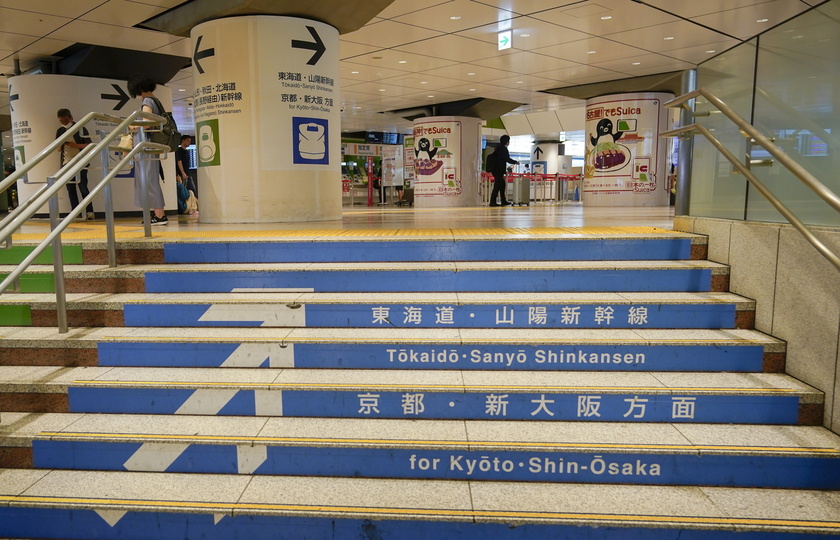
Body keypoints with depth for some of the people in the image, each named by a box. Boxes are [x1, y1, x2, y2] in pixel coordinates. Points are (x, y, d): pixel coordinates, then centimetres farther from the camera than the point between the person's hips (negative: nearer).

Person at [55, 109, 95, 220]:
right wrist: (61, 144, -8)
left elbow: (89, 145, -7)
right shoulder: (59, 131, 11)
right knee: (70, 190, 3)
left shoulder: (81, 129, -2)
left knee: (83, 188, -7)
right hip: (67, 164, 5)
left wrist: (74, 145, -18)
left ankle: (90, 212, -4)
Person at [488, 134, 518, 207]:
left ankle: (503, 201, 19)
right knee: (497, 185, -7)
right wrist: (515, 162, -4)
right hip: (498, 170, -10)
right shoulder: (503, 148, -12)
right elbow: (507, 159, -16)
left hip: (496, 169, 10)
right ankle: (492, 202, -7)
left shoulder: (499, 147, 15)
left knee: (502, 184, 14)